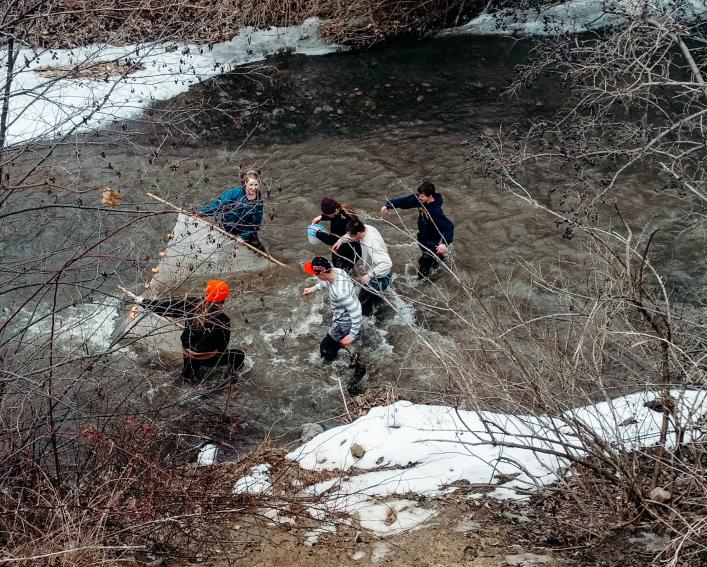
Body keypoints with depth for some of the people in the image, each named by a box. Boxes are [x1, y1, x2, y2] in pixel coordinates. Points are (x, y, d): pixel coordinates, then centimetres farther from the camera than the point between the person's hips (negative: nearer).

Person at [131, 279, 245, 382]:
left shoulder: (192, 304, -20)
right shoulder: (223, 320, -27)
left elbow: (167, 306, -11)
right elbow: (222, 347, -13)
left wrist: (144, 302, 4)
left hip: (188, 356, 5)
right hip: (208, 359, -5)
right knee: (239, 355, 13)